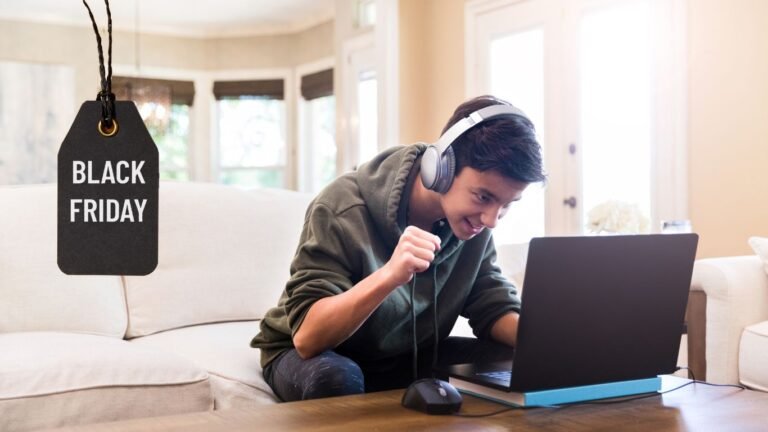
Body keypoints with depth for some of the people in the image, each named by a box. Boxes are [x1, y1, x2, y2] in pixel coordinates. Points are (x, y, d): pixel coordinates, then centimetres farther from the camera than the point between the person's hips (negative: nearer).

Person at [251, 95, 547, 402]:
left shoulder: (472, 217, -11)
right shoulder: (345, 209, -29)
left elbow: (495, 310, -5)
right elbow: (307, 338, -33)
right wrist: (390, 275, -47)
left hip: (407, 357, 4)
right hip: (308, 355, -4)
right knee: (334, 377, -38)